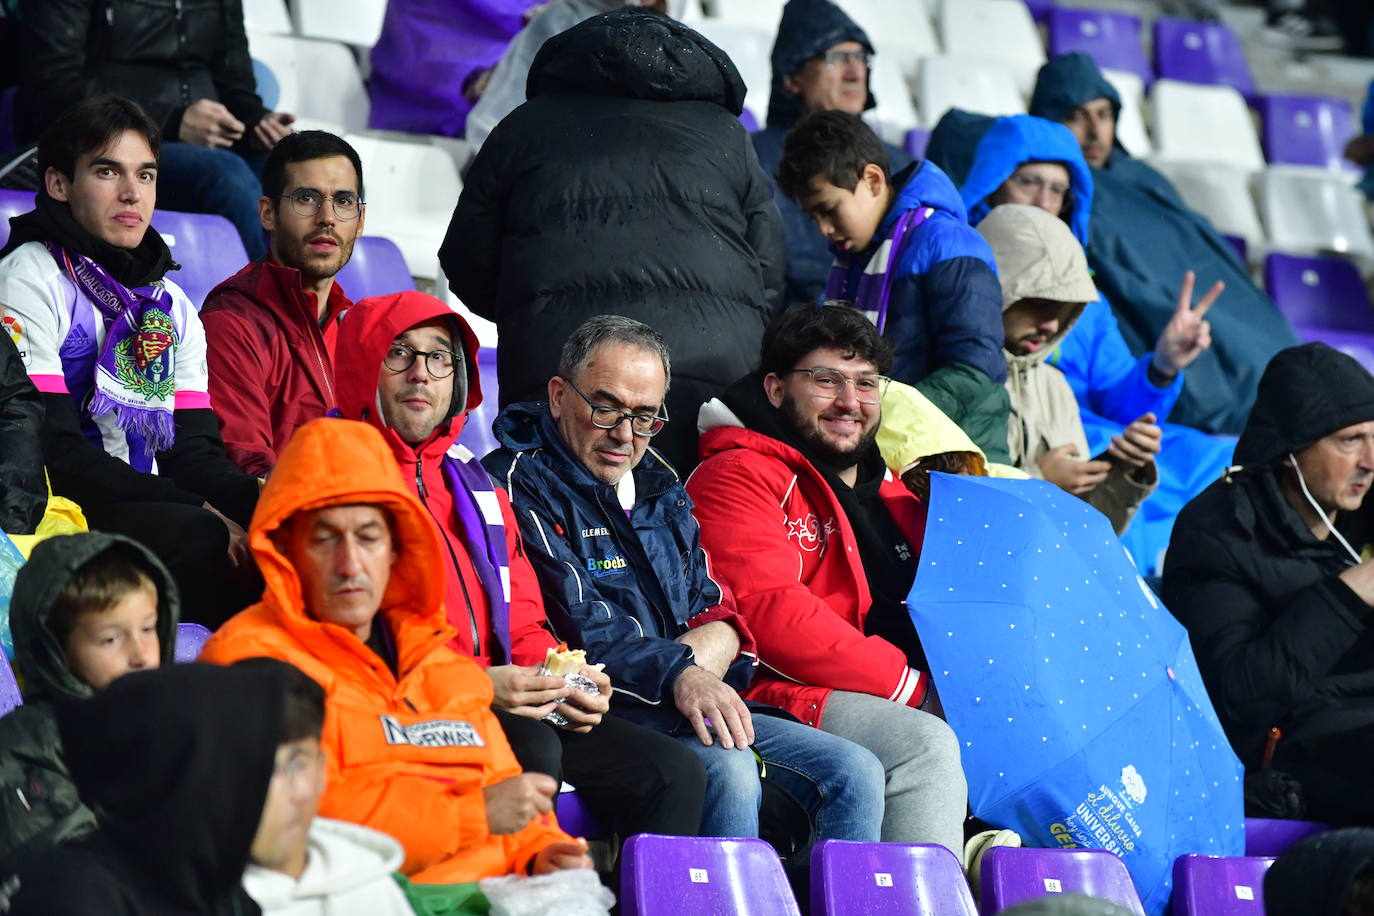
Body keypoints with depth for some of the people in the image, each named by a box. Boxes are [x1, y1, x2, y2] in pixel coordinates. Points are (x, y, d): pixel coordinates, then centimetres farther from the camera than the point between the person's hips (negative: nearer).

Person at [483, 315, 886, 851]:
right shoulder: (522, 484, -3)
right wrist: (677, 674, -29)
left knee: (854, 773, -7)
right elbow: (578, 626, -15)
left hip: (688, 708, 8)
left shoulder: (659, 486, 22)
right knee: (726, 771, -34)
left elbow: (718, 615, 15)